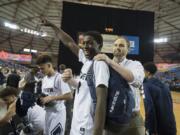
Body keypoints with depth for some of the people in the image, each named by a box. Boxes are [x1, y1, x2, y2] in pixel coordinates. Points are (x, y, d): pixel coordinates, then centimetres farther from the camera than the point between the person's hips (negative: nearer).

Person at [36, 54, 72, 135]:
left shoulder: (59, 77, -15)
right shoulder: (44, 79, 10)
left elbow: (69, 96, -20)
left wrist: (51, 98, -21)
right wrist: (41, 99, -3)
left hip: (57, 112, -8)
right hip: (47, 112, 8)